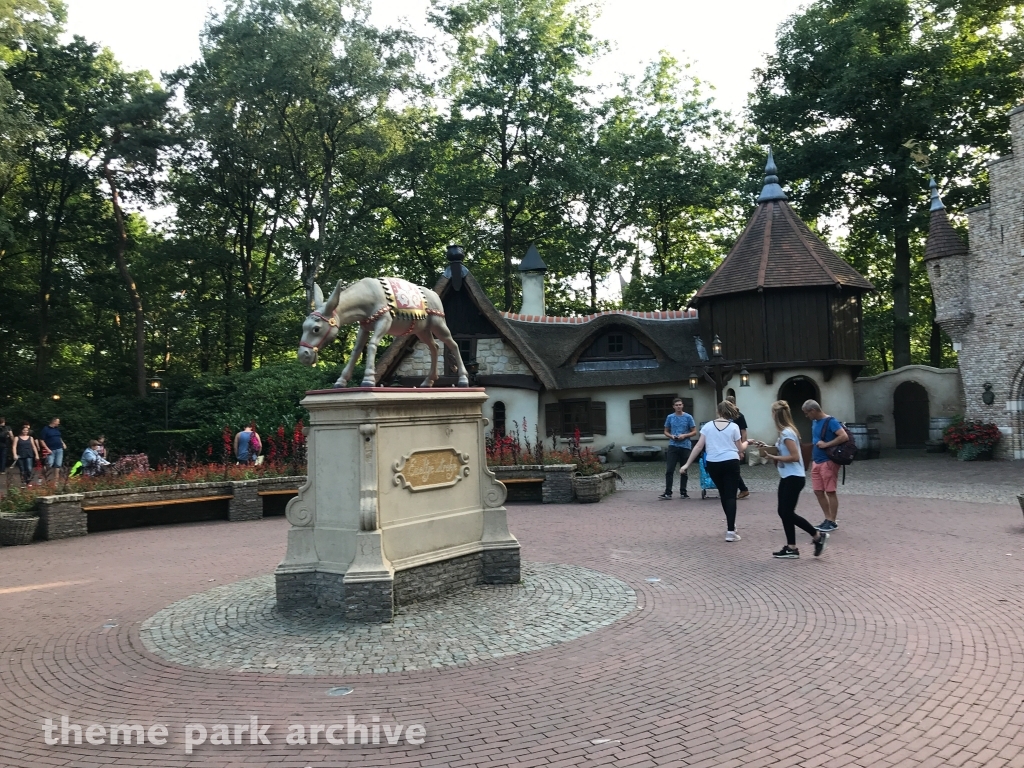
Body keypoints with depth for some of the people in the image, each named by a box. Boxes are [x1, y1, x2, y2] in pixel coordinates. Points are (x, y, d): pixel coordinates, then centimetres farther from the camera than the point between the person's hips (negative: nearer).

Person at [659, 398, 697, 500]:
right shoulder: (670, 417, 6)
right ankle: (668, 492, -3)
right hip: (673, 446, 1)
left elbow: (694, 432, 2)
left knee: (684, 471, 7)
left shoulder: (688, 417, 0)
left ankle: (683, 492, 16)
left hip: (685, 446, -1)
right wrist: (671, 436, -8)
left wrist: (684, 435, -14)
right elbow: (666, 432, 13)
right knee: (669, 470, -6)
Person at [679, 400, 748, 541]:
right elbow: (740, 449, 8)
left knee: (723, 494, 20)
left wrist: (687, 464, 3)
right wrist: (746, 442, 30)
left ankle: (730, 524, 36)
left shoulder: (707, 426, 4)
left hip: (713, 464, 2)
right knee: (730, 495, -1)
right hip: (731, 463, -2)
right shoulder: (734, 427, 1)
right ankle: (730, 531, -9)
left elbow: (699, 446, 0)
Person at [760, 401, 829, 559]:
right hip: (787, 477, 10)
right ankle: (791, 548, 12)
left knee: (788, 513, -5)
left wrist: (774, 457, -17)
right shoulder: (786, 431, 10)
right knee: (784, 512, 9)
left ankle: (818, 536, 7)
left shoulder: (786, 433, -19)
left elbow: (795, 457, -23)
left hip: (794, 478, -10)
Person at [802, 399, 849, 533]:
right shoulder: (814, 422, 11)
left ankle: (832, 522, 9)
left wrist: (826, 444, -21)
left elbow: (844, 437, -24)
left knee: (830, 492, 0)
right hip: (816, 462, 9)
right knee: (818, 491, 10)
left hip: (828, 462, -8)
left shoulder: (830, 421, -14)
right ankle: (828, 519, 21)